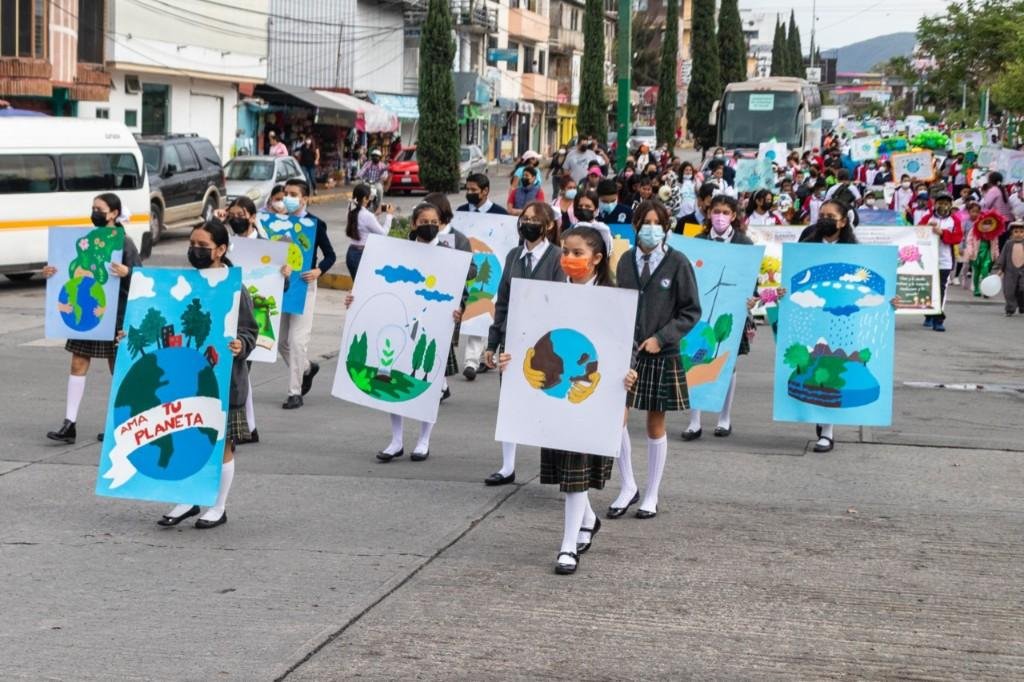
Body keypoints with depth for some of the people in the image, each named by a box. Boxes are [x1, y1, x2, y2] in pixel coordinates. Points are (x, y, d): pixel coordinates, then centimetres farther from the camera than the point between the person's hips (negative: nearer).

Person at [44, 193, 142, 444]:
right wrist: (51, 273, -2)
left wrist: (126, 273, -34)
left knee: (117, 367, 7)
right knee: (78, 364, 1)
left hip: (114, 314, -6)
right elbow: (74, 271, 15)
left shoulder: (123, 242, -8)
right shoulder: (87, 238, 8)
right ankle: (70, 425, 0)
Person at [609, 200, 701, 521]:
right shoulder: (626, 260, 3)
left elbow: (691, 311, -4)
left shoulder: (677, 263, -6)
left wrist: (661, 338, -12)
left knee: (656, 424, 7)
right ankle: (628, 487, 10)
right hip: (626, 350, 2)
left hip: (661, 354, -2)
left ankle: (651, 496, 19)